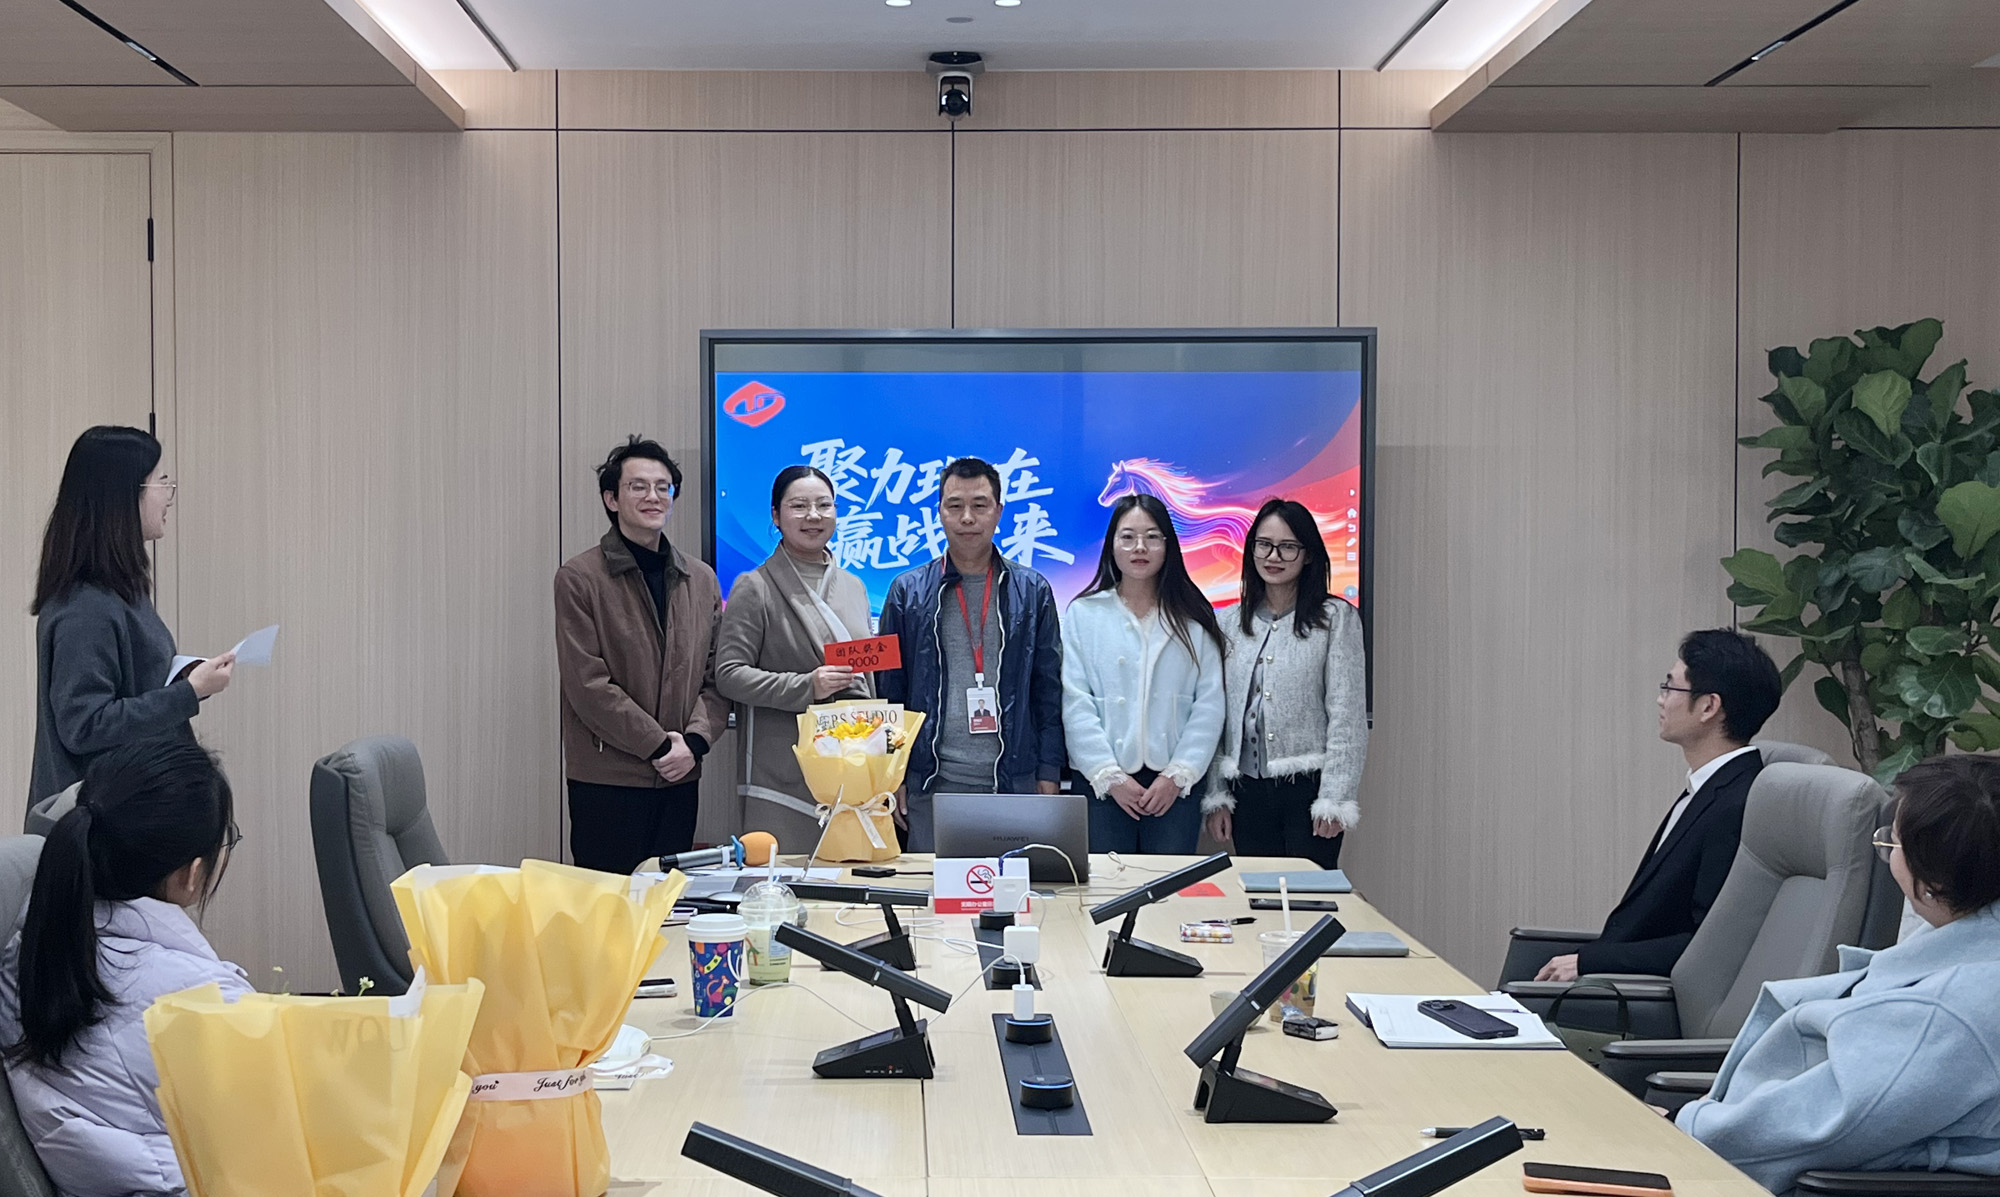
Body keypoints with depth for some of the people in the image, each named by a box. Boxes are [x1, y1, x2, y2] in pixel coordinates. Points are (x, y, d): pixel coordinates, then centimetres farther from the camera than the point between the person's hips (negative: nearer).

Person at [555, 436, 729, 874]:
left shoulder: (701, 579, 12)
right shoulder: (579, 578, -4)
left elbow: (717, 677, 10)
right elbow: (587, 684, -11)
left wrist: (694, 741, -7)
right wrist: (659, 745, -13)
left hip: (680, 778, 5)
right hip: (607, 783, -5)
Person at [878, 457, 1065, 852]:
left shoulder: (1032, 591, 7)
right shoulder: (907, 593, 6)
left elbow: (1049, 690, 8)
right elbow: (888, 689, 7)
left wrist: (1049, 777, 2)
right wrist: (892, 777, 1)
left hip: (1014, 783, 0)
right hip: (930, 785, 0)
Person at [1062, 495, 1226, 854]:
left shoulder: (1193, 619, 8)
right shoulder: (1083, 614, 5)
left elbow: (1209, 704, 3)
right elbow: (1075, 704, -1)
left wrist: (1178, 774, -7)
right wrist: (1110, 776, -9)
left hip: (1175, 784, 1)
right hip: (1103, 783, -1)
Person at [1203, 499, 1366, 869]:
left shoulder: (1335, 618, -1)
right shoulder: (1233, 622, 11)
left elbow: (1348, 716, -6)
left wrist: (1335, 799, -11)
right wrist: (1217, 796, 8)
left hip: (1307, 787, -4)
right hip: (1248, 793, 4)